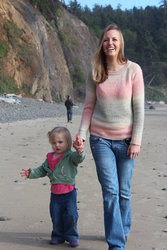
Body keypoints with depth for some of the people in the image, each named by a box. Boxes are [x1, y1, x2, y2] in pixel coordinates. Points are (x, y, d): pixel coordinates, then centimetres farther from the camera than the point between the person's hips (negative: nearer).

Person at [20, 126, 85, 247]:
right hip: (55, 193, 5)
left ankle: (72, 236, 15)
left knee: (71, 215, -4)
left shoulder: (70, 156, -11)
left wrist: (80, 151, -55)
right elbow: (42, 170, 18)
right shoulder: (50, 158, 6)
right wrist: (31, 173, 5)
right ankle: (58, 235, 29)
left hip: (69, 193, -5)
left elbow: (78, 157, -33)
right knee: (55, 216, 12)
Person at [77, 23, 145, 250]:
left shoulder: (133, 70, -5)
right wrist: (81, 135, -4)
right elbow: (89, 107, 5)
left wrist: (136, 141, -8)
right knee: (110, 191, -3)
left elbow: (139, 109, -5)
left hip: (125, 140, -1)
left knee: (124, 191, 8)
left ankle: (122, 231, 33)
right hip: (101, 139, 1)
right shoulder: (96, 73, 1)